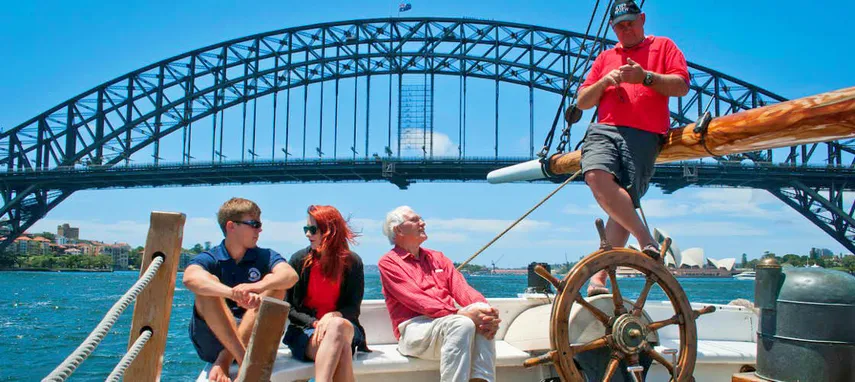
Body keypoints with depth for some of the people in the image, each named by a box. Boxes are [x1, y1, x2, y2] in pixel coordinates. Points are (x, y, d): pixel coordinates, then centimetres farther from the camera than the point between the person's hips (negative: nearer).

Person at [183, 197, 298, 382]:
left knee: (274, 284, -18)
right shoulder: (209, 259, -2)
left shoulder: (265, 256, 4)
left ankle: (225, 360, -26)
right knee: (209, 284, -23)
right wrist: (234, 294, -45)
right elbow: (191, 278, -27)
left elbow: (290, 275, -18)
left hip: (253, 337, 2)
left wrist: (257, 287, -40)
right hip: (212, 338, -1)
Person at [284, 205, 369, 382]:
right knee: (342, 348, -37)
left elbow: (353, 308, 2)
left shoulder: (352, 262, 4)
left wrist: (333, 316, -20)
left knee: (338, 326, -39)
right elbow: (287, 307, 3)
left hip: (343, 325, 1)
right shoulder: (299, 260, 5)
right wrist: (315, 323, -13)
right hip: (305, 330, -1)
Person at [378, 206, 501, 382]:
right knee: (461, 324, -35)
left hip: (449, 321, 6)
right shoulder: (389, 262, 3)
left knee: (480, 316, -27)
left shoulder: (437, 257, 23)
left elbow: (461, 288, 9)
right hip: (414, 327, -5)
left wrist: (485, 309, -14)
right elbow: (416, 299, -12)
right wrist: (461, 313, -23)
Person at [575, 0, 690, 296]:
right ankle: (647, 240, -21)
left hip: (643, 135, -2)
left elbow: (682, 86, 6)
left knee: (624, 202, -17)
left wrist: (645, 77, -9)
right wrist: (605, 81, 2)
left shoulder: (663, 46, 21)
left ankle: (599, 276, -17)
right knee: (597, 176, -30)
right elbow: (582, 102, 22)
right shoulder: (605, 58, 30)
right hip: (604, 129, 3)